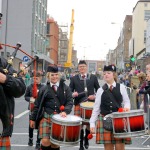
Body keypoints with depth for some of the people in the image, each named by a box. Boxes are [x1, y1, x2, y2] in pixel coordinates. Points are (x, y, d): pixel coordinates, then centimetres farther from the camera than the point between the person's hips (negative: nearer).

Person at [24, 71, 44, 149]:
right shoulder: (30, 86, 0)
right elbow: (26, 96, 6)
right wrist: (30, 99, -14)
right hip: (32, 108, 2)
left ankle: (38, 142, 13)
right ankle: (30, 138, 38)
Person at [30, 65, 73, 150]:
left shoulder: (65, 88, 4)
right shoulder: (44, 89, 4)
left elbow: (70, 102, -1)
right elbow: (37, 105, 7)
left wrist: (65, 111, -20)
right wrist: (33, 119, 7)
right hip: (46, 117, -1)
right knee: (45, 141, -10)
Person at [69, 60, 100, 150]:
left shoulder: (93, 77, 8)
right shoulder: (74, 78, 8)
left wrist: (95, 96, -9)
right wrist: (72, 94, -15)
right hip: (78, 105, 0)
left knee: (89, 124, 6)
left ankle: (86, 140, 33)